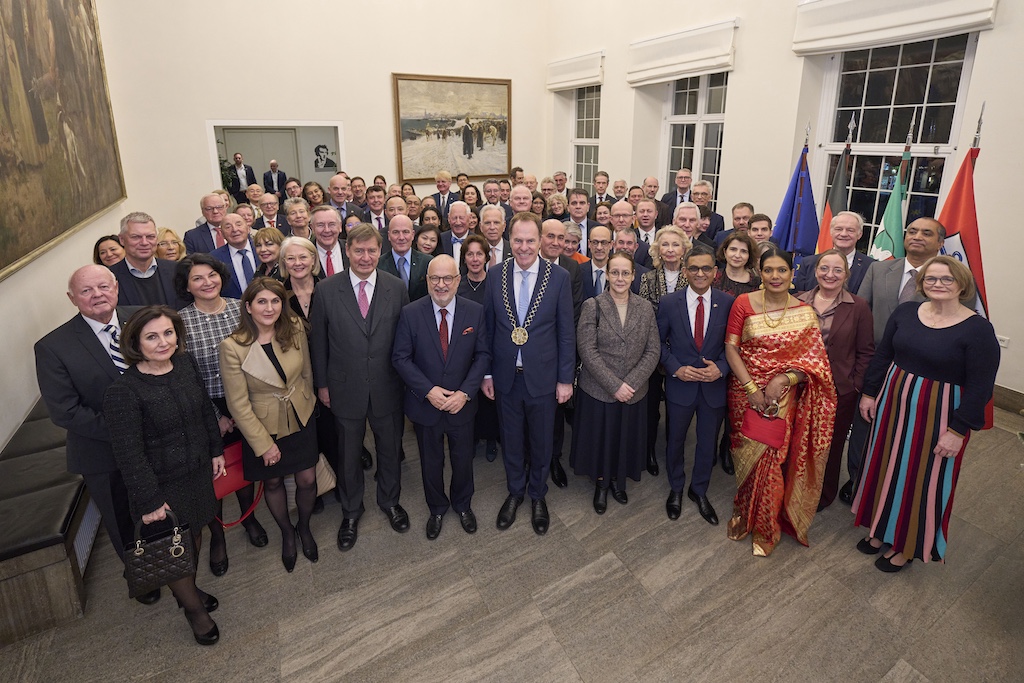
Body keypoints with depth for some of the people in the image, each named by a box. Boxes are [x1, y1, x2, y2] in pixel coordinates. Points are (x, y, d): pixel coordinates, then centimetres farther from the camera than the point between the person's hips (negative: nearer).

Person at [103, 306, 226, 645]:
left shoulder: (186, 364, -6)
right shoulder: (122, 392, -24)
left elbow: (205, 409, 8)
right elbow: (129, 454, -20)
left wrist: (216, 450, 11)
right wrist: (149, 500, -16)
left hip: (198, 470, 6)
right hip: (162, 484, -5)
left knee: (194, 535, 23)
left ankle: (189, 589, 50)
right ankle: (193, 609, 37)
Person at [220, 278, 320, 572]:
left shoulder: (295, 329, -13)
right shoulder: (232, 346, -22)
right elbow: (238, 404, -16)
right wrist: (264, 445, -13)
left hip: (301, 419, 2)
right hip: (264, 426, -2)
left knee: (307, 480, 9)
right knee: (273, 482, 18)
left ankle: (304, 528, 41)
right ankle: (287, 534, 45)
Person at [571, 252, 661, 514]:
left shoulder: (646, 309, 1)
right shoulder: (592, 306, -8)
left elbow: (653, 351, -2)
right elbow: (587, 349, -14)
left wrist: (630, 383, -14)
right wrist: (614, 385, -18)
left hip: (634, 392, 2)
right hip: (597, 391, -2)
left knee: (626, 439, 15)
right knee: (599, 438, 11)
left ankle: (618, 478, 41)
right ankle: (601, 482, 36)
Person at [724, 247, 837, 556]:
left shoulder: (804, 312, -2)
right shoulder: (744, 303, -4)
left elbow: (814, 360, -3)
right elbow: (731, 348, -6)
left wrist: (783, 379, -19)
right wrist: (751, 387, -14)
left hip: (783, 398, 0)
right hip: (745, 392, 0)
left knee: (773, 459, 2)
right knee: (748, 457, 10)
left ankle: (765, 528, 23)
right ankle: (744, 514, 35)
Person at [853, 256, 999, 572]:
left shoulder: (978, 329, -15)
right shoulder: (906, 311, -2)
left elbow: (980, 386, -14)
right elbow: (882, 355, 7)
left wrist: (957, 430, -15)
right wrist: (870, 393, 6)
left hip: (937, 417, -4)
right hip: (893, 404, 5)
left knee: (922, 480, 9)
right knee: (885, 467, 16)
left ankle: (907, 545, 31)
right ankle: (881, 528, 38)